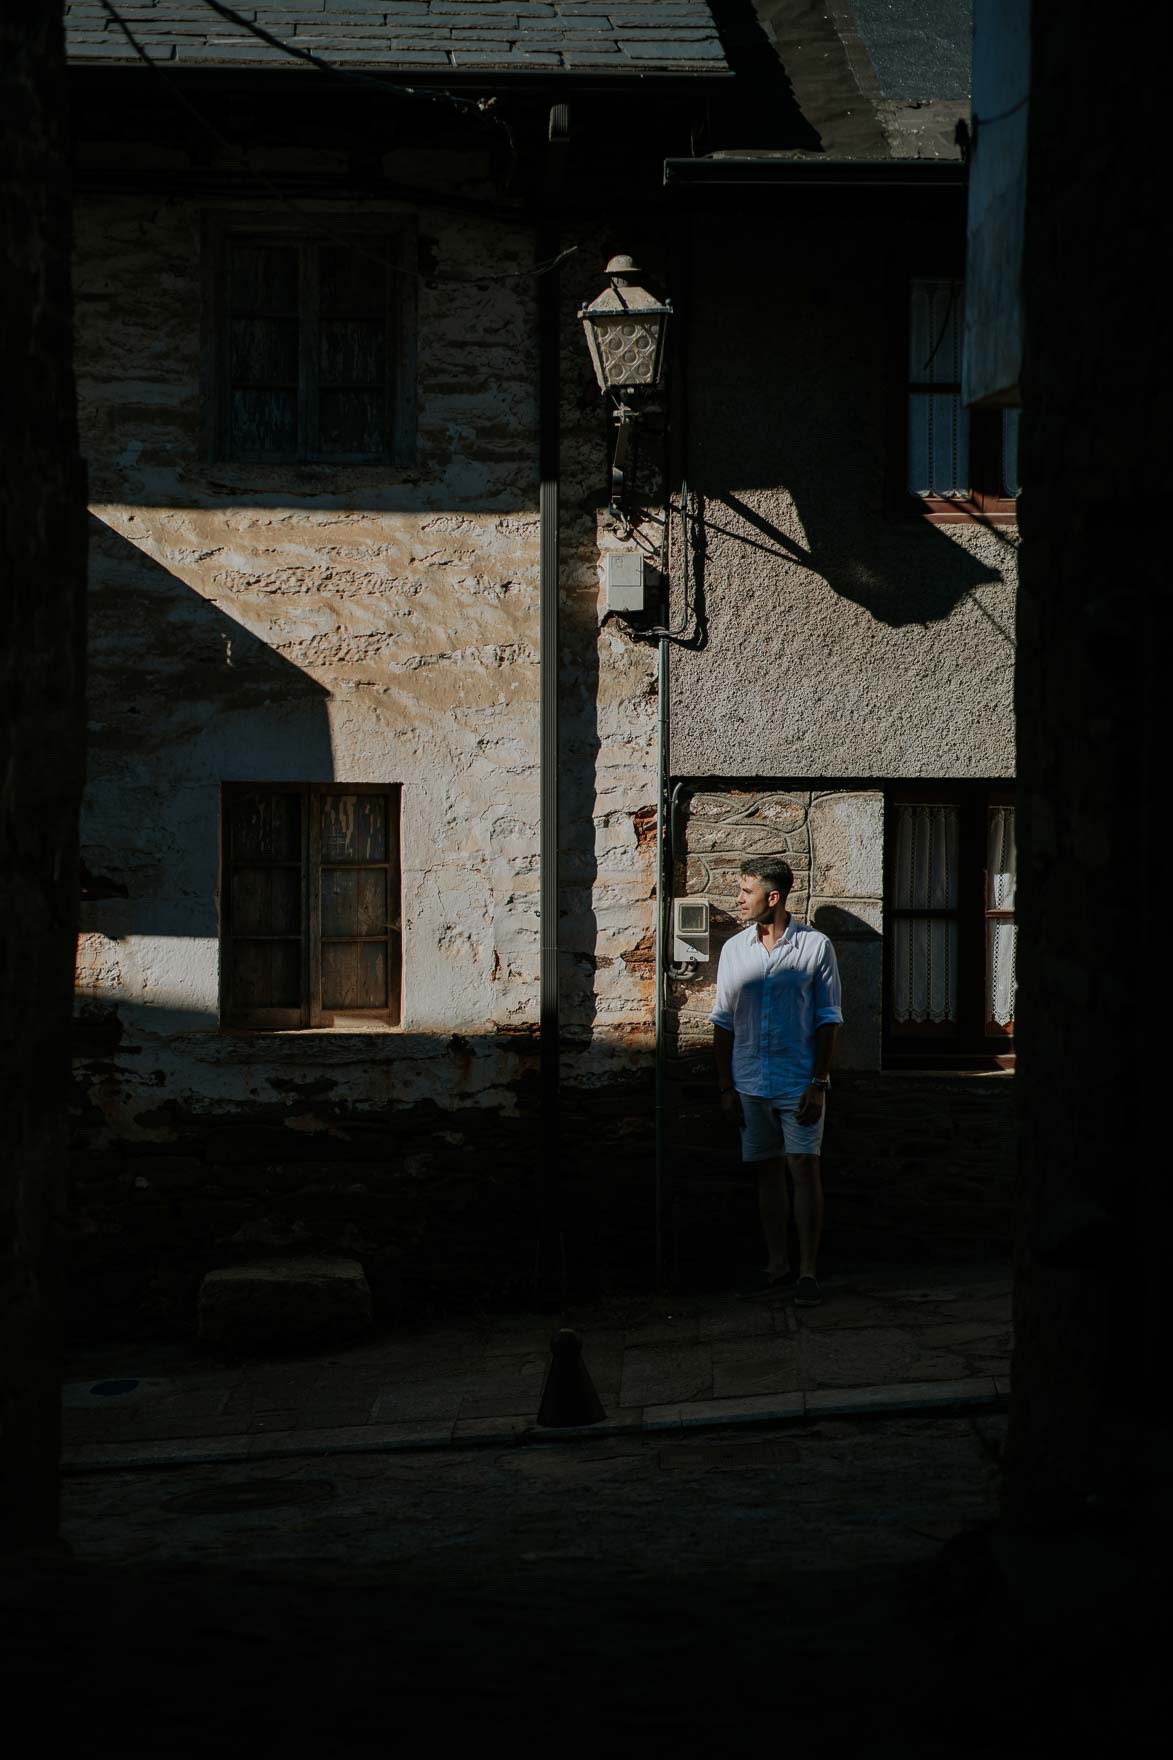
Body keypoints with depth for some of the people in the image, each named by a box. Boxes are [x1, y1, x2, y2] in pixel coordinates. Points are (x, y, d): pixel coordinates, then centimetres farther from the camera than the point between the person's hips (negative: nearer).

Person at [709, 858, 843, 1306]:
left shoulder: (815, 947, -3)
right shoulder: (734, 950, 8)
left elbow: (828, 1019, -3)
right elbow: (724, 1021, 11)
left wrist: (818, 1083, -10)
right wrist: (725, 1085, 5)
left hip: (799, 1082, -4)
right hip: (751, 1081, 4)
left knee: (804, 1168, -7)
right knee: (768, 1170, 7)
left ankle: (808, 1272, -3)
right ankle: (778, 1267, 15)